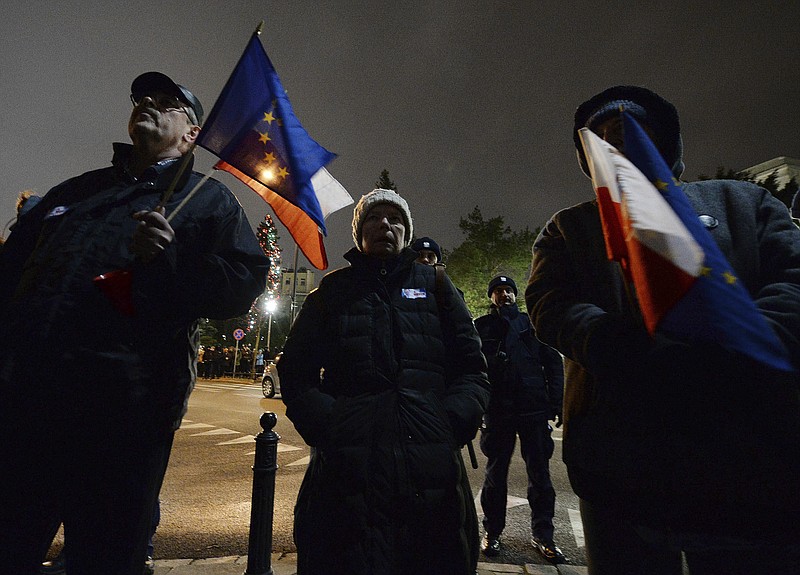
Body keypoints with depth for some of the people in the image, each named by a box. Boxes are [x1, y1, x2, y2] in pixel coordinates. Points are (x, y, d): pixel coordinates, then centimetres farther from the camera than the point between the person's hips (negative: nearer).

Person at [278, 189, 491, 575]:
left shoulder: (434, 285, 15)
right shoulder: (333, 290, 14)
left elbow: (472, 368, 10)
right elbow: (296, 372, 9)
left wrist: (452, 423, -7)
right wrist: (325, 426, -8)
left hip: (432, 473, 1)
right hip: (347, 467, 0)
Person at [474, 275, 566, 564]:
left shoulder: (532, 324, 10)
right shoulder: (481, 327, 6)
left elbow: (554, 363, 7)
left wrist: (556, 402, 0)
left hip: (534, 410, 1)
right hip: (497, 412, -1)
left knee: (539, 474, 8)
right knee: (495, 474, 10)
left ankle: (542, 535, 23)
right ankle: (492, 532, 25)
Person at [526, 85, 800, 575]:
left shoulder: (740, 200, 16)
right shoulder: (569, 226, 14)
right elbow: (550, 303, -3)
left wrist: (738, 347, -22)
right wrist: (625, 350, -23)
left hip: (756, 453, 1)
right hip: (620, 456, 0)